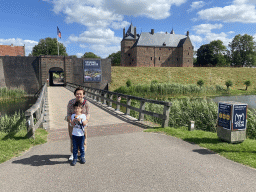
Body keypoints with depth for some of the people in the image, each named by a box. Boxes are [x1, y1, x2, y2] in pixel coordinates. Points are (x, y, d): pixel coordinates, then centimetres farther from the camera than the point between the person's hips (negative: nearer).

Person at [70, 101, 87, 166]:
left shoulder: (83, 116, -2)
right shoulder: (73, 116, 3)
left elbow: (85, 124, -9)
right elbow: (72, 124, -2)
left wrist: (80, 120, -22)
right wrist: (74, 120, -20)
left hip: (81, 134, -1)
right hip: (74, 134, 1)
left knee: (81, 147, 9)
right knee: (75, 147, 7)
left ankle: (82, 157, 26)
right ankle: (75, 158, 17)